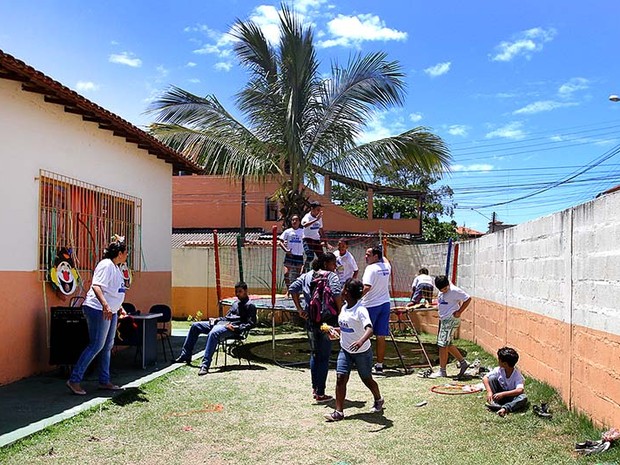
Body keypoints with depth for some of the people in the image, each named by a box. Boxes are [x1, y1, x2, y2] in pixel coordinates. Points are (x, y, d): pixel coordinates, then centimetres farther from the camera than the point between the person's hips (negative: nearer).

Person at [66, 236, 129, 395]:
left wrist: (120, 308, 30)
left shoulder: (115, 267, 17)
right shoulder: (106, 265, -14)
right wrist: (105, 305, -37)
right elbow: (96, 286, -26)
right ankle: (74, 380, -4)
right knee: (96, 346, -10)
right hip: (98, 310, -11)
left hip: (110, 311, 11)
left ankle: (104, 381, 20)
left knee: (108, 346, 12)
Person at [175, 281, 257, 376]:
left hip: (232, 328, -10)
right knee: (195, 326, 5)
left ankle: (205, 365, -44)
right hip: (221, 323, 10)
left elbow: (251, 324, -11)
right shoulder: (236, 303, 25)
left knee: (213, 333, -39)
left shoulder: (250, 306, -2)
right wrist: (216, 319, 12)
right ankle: (185, 356, 5)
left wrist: (236, 328, -20)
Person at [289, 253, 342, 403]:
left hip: (310, 319, 6)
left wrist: (299, 309, 3)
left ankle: (315, 388, 26)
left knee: (314, 354, 20)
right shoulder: (331, 276, -8)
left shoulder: (307, 276, 10)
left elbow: (292, 288, 4)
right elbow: (337, 294, -24)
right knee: (324, 357, 3)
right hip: (326, 320, -6)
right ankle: (320, 393, 7)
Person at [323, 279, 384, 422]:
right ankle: (339, 412, -4)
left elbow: (369, 329, -36)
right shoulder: (344, 308, 2)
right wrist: (334, 330, 2)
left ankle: (378, 400, 41)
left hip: (362, 352, -6)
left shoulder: (360, 310, -22)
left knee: (367, 379, 12)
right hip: (345, 350, 6)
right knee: (340, 378, -7)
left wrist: (361, 341, -54)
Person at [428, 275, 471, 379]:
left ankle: (442, 371, 1)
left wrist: (459, 312, -13)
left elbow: (468, 299, -14)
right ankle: (463, 362, 24)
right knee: (448, 344, 13)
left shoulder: (454, 291, -17)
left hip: (451, 320, -9)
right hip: (444, 320, 9)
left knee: (443, 344, -7)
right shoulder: (441, 292, 8)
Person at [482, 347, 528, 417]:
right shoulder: (499, 370, -14)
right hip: (500, 394, 3)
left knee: (523, 398, -34)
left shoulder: (517, 375, -25)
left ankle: (505, 408, -45)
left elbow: (520, 390, -40)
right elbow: (485, 378, -15)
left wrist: (503, 394, -46)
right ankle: (493, 403, -24)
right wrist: (489, 392, -31)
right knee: (492, 378, -20)